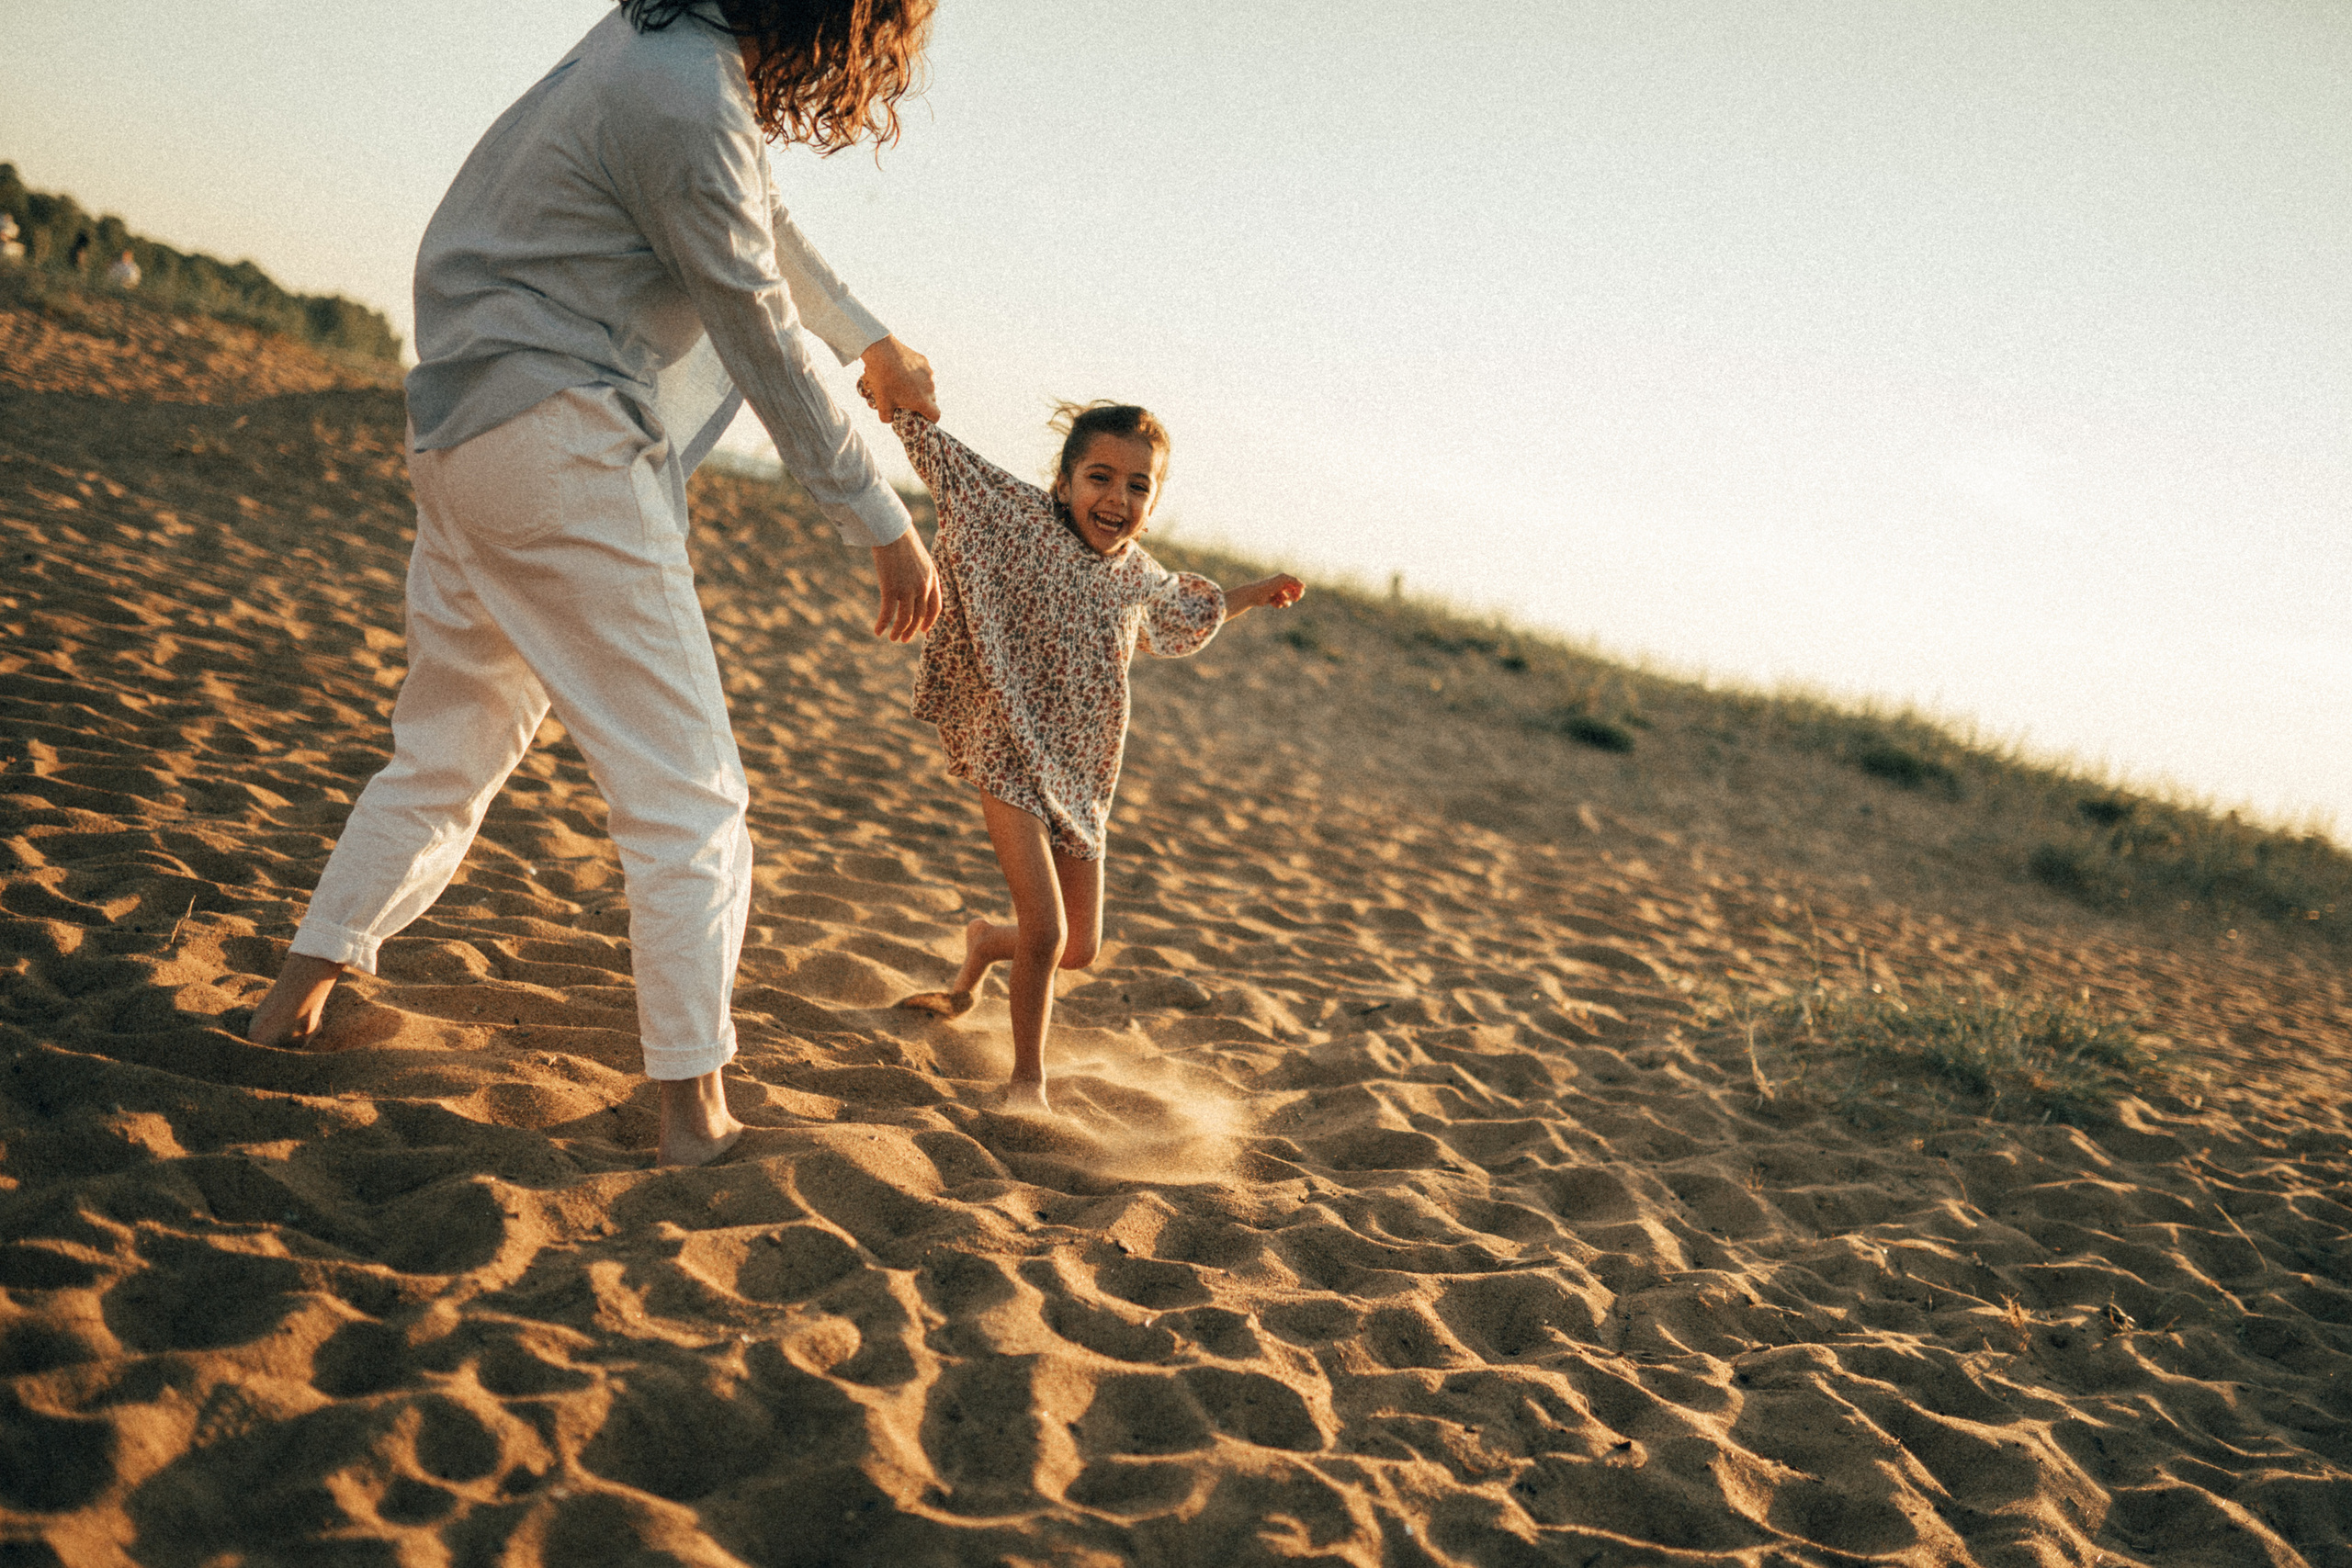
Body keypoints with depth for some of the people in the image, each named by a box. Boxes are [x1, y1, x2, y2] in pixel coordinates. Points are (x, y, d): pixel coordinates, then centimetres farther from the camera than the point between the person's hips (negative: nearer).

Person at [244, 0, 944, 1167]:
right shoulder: (689, 102, -19)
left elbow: (760, 223, 27)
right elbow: (766, 353, -14)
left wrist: (870, 340, 36)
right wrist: (884, 527, -6)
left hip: (461, 438, 10)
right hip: (560, 450, -10)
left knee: (448, 746, 20)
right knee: (686, 792, -4)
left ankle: (296, 999, 27)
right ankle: (694, 1111, -1)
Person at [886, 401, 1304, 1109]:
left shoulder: (1139, 577, 6)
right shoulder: (1025, 519, -10)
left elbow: (1191, 614, 30)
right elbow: (935, 449, -16)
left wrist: (1259, 592, 32)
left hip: (1082, 780, 6)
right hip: (1012, 761, -5)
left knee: (1080, 948, 11)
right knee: (1046, 931, -15)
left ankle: (984, 942, 44)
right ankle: (1028, 1078, 8)